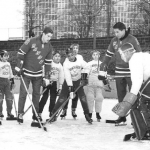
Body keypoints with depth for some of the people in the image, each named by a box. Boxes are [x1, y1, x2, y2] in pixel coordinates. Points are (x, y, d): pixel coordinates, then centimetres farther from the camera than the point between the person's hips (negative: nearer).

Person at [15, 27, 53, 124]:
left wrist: (47, 77, 1)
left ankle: (36, 114, 18)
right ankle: (20, 114, 3)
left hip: (38, 74, 4)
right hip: (26, 72, -4)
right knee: (23, 93, -5)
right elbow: (21, 53, -11)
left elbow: (48, 62, 4)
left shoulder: (49, 47, -2)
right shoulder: (31, 42, -17)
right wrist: (19, 67, -12)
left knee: (37, 94, 8)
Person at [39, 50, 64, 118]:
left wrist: (60, 87, 5)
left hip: (54, 83, 4)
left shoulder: (60, 66, 6)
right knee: (45, 97, -8)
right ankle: (39, 113, -4)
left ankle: (51, 114, 12)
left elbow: (61, 77, 8)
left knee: (53, 99, 4)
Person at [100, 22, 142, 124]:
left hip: (131, 72, -5)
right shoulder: (114, 40, 4)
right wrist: (103, 67, 14)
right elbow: (109, 54, 14)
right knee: (121, 95, 10)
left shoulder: (132, 40, -13)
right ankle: (122, 116, 19)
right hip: (119, 72, 5)